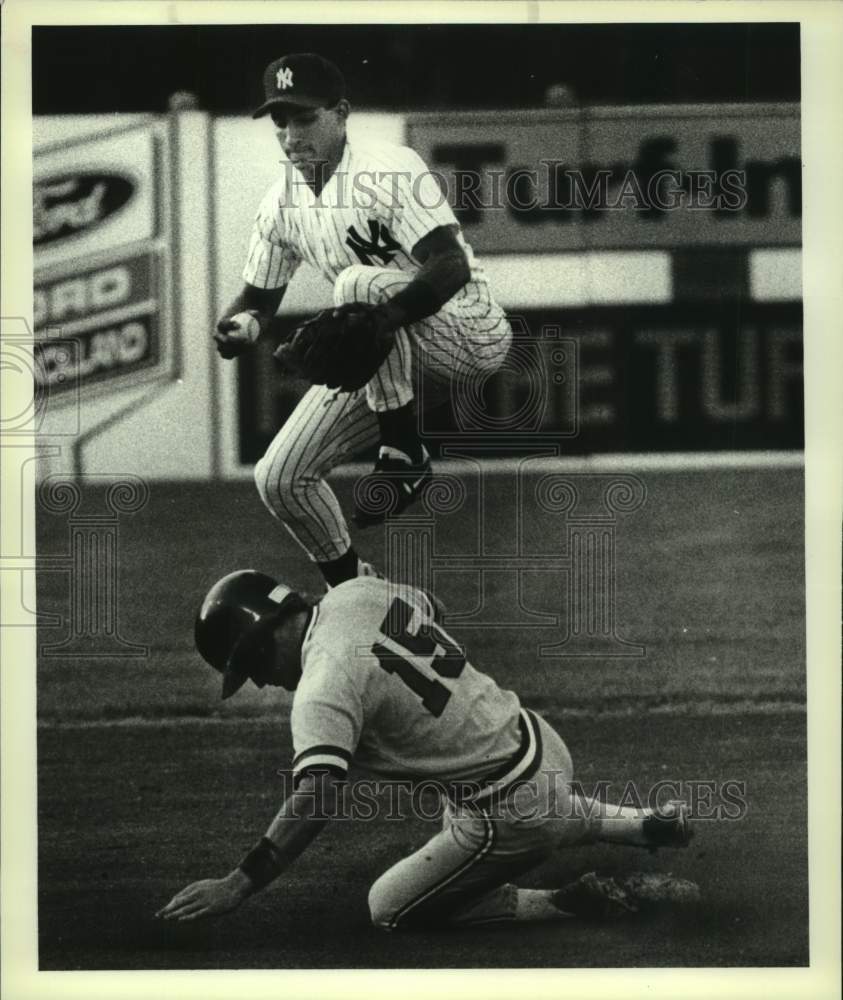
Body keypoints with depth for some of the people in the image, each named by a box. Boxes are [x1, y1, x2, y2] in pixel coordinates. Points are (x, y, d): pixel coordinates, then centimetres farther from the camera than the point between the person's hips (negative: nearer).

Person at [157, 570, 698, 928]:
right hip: (542, 742, 9)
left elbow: (319, 798, -35)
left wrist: (236, 885, -35)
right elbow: (433, 607, 21)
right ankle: (646, 824, 38)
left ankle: (579, 902, -1)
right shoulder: (356, 592, -1)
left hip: (511, 815, -9)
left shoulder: (323, 688, -24)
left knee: (392, 909, 6)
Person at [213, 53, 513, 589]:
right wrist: (237, 325, -14)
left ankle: (404, 455, -25)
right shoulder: (281, 202, 2)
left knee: (360, 281, -36)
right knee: (279, 479, -4)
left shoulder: (390, 169, -21)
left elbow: (453, 266, -32)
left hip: (471, 332, -7)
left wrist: (377, 318, -47)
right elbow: (259, 297, 12)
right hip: (380, 358, 7)